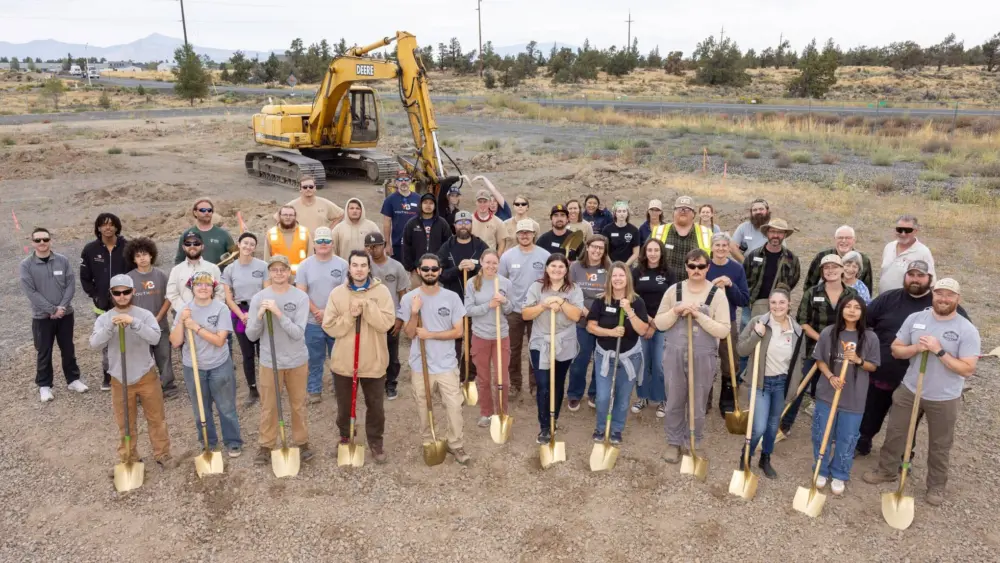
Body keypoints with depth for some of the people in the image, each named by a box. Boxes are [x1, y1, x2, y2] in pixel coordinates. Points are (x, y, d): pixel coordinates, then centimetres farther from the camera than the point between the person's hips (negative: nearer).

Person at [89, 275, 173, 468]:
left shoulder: (144, 314, -7)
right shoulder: (104, 318, -3)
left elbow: (155, 338, -22)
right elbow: (95, 344, -17)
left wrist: (134, 322, -34)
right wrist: (110, 326, -32)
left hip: (146, 377, -1)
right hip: (120, 380, 1)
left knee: (157, 419, 11)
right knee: (125, 424, 12)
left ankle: (162, 454, 27)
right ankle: (129, 459, 29)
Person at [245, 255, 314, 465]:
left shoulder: (301, 297, -11)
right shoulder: (259, 298, -6)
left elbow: (298, 333, -19)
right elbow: (251, 336, -5)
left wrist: (278, 313, -27)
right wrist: (259, 317, -22)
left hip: (297, 361, 0)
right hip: (269, 362, 1)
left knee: (298, 405, 14)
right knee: (268, 407, 10)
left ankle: (301, 442, 30)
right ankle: (266, 446, 26)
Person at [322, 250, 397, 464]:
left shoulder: (381, 291, -6)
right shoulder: (337, 293, -2)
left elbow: (386, 323, -16)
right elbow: (330, 327, -7)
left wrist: (366, 306, -22)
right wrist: (350, 315, -19)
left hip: (373, 362, -1)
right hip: (343, 362, 1)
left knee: (376, 406, 11)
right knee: (344, 406, 17)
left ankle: (376, 441, 31)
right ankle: (344, 439, 39)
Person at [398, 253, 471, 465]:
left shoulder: (452, 297, -5)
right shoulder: (409, 298, -5)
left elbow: (458, 331, -6)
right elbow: (409, 334, -5)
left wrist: (430, 335, -14)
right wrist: (414, 313, -22)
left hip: (447, 364, 0)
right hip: (420, 365, 0)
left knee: (454, 407, 3)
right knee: (424, 409, 13)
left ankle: (455, 444, 20)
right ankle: (427, 443, 31)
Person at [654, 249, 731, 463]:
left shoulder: (717, 294, -6)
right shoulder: (674, 290, 0)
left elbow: (723, 330, -11)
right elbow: (659, 323, 0)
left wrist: (699, 316, -20)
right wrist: (676, 311, -17)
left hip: (703, 357, -2)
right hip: (674, 354, 2)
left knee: (698, 405, 9)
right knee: (674, 402, 12)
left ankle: (693, 445, 27)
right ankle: (674, 443, 29)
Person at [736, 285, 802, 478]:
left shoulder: (796, 329, -1)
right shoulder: (758, 322, -13)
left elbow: (796, 359, 11)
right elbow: (741, 349, -13)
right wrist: (757, 335, -27)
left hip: (782, 382, 4)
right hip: (761, 382, -4)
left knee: (773, 426, 17)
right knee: (759, 428, -8)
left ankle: (765, 460, 38)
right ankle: (745, 457, 18)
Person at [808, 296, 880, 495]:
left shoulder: (870, 337, -7)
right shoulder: (828, 333, -6)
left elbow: (873, 366, 1)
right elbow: (819, 360, 1)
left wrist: (858, 360, -19)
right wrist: (831, 376, -15)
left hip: (854, 398, 0)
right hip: (827, 394, 1)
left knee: (846, 440, 10)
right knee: (822, 436, 11)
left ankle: (839, 475, 28)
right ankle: (821, 471, 30)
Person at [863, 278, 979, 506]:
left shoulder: (967, 330, -15)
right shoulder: (915, 318, -5)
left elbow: (967, 370, -19)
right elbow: (895, 350, 0)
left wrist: (939, 351, -27)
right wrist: (916, 348, -19)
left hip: (944, 399, -3)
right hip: (909, 390, 3)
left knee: (940, 446, 14)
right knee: (894, 433, 15)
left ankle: (936, 485, 33)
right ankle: (887, 470, 35)